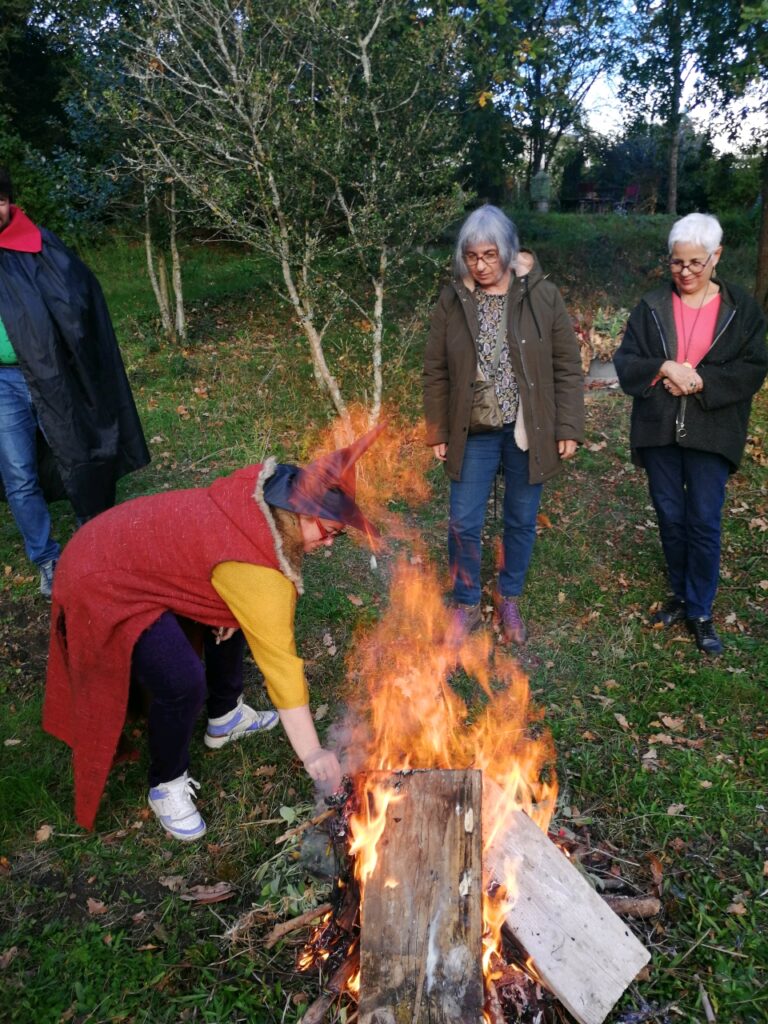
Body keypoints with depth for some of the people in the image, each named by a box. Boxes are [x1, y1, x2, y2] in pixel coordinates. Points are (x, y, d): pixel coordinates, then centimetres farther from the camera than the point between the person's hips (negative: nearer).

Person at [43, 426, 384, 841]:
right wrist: (312, 754, -21)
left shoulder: (265, 491, -8)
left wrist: (233, 606, -2)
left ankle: (224, 717, 33)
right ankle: (166, 785, 9)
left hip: (134, 548, 10)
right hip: (103, 584, -9)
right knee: (184, 684, -18)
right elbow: (278, 659, -28)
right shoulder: (255, 569, -32)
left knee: (233, 617, 13)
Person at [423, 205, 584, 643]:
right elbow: (436, 372, 3)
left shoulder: (542, 295, -6)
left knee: (522, 521, 13)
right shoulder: (452, 300, -2)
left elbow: (568, 367, -3)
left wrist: (569, 428, -6)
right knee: (464, 524, 5)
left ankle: (509, 600, 34)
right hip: (473, 432, 1)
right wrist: (438, 431, 2)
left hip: (528, 431, 0)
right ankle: (467, 606, 26)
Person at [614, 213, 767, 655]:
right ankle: (681, 594, 31)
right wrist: (665, 368, -19)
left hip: (711, 433, -2)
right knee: (670, 517, 12)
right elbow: (626, 362, -1)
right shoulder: (652, 306, 3)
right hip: (658, 431, 2)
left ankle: (701, 611, 16)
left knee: (704, 523, 1)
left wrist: (701, 381, -17)